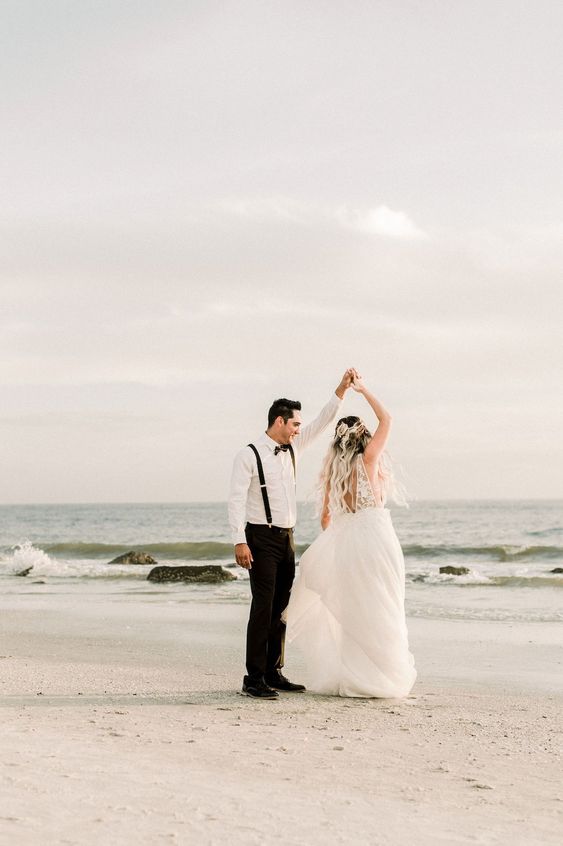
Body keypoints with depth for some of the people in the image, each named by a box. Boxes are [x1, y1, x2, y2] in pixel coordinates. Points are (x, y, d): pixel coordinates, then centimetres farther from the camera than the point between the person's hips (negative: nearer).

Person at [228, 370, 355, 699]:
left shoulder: (293, 449, 12)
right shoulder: (250, 455, -9)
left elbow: (322, 424, 14)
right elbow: (237, 499, -14)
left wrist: (341, 390, 4)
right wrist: (240, 541, -22)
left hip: (287, 538, 8)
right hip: (261, 538, -8)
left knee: (282, 607, 9)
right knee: (263, 605, -11)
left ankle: (274, 672, 16)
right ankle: (254, 678, -10)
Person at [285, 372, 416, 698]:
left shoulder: (332, 469, 9)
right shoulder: (368, 459, -5)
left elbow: (326, 517, 12)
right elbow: (387, 419, 5)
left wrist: (334, 545, 26)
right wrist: (363, 390, 15)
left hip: (342, 538, 5)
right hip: (374, 534, -5)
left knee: (349, 611, 11)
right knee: (378, 611, -2)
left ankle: (344, 676, 11)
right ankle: (380, 677, -2)